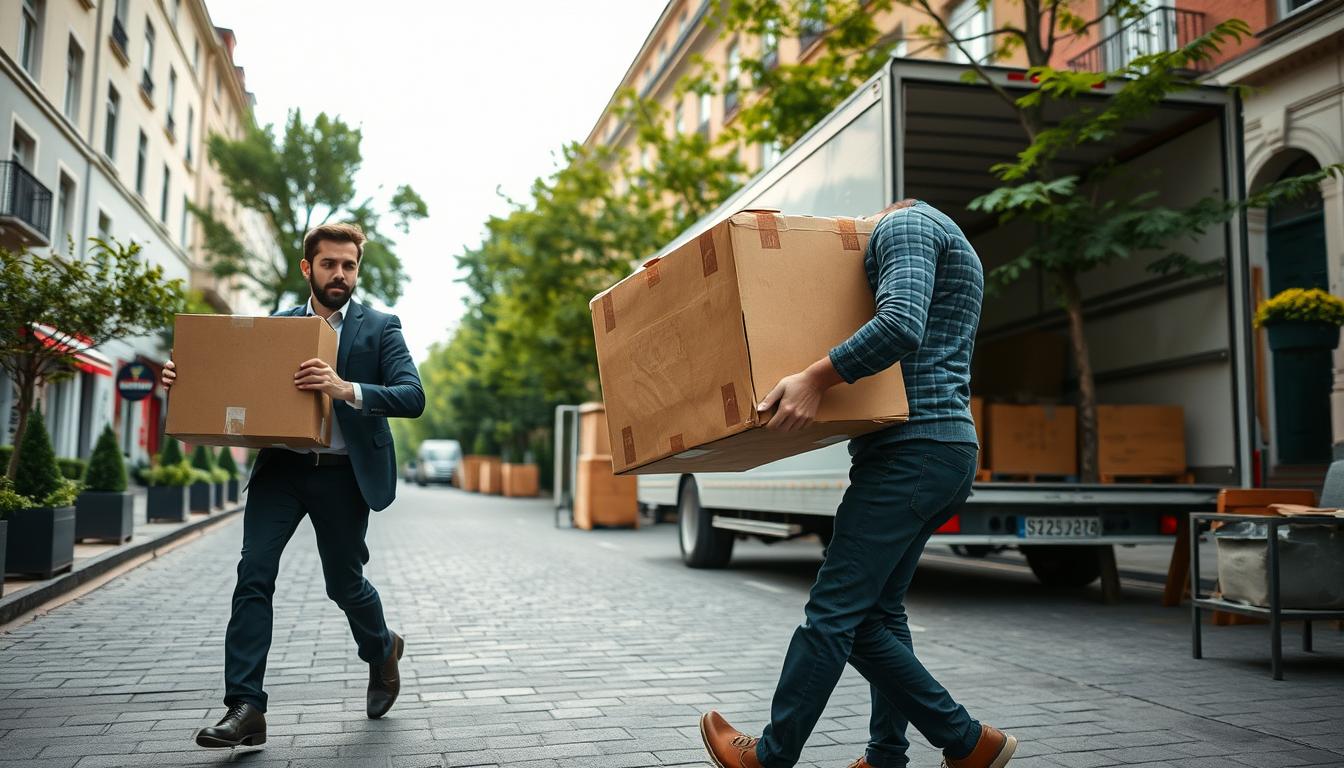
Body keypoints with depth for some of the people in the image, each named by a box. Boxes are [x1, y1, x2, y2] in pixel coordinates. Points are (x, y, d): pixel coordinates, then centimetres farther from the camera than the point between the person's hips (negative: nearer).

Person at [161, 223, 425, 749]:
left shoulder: (380, 327, 0)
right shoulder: (277, 324, 10)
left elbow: (413, 398, -13)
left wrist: (347, 389, -30)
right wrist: (187, 381, -8)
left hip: (343, 473, -2)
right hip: (280, 465, 3)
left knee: (344, 583, 9)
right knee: (253, 575, -10)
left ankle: (382, 650, 39)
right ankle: (245, 709, -6)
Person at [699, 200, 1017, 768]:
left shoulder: (903, 224, -2)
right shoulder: (954, 252, 29)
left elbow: (900, 325, -22)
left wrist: (815, 377, -24)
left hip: (911, 450, -10)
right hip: (950, 450, 10)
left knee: (833, 611, -4)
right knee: (875, 615, 11)